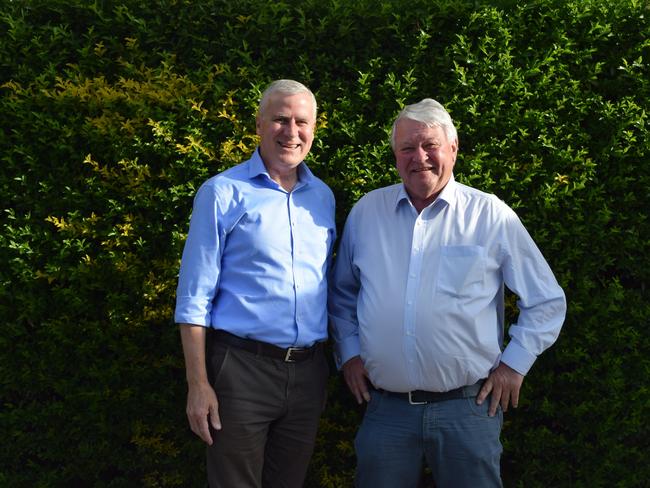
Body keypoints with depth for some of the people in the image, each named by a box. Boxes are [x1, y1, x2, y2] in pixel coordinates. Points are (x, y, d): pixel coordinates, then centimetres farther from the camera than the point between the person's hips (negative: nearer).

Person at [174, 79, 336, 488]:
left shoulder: (323, 197, 10)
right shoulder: (223, 193, -5)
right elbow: (195, 297, -7)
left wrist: (339, 361, 10)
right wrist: (198, 384, -12)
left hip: (308, 372, 5)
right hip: (242, 367, -5)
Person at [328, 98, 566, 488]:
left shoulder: (491, 215, -1)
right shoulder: (367, 212, 6)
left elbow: (547, 302, 6)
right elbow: (342, 294, 19)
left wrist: (515, 363, 0)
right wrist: (348, 352, 10)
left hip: (468, 408, -2)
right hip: (386, 408, 2)